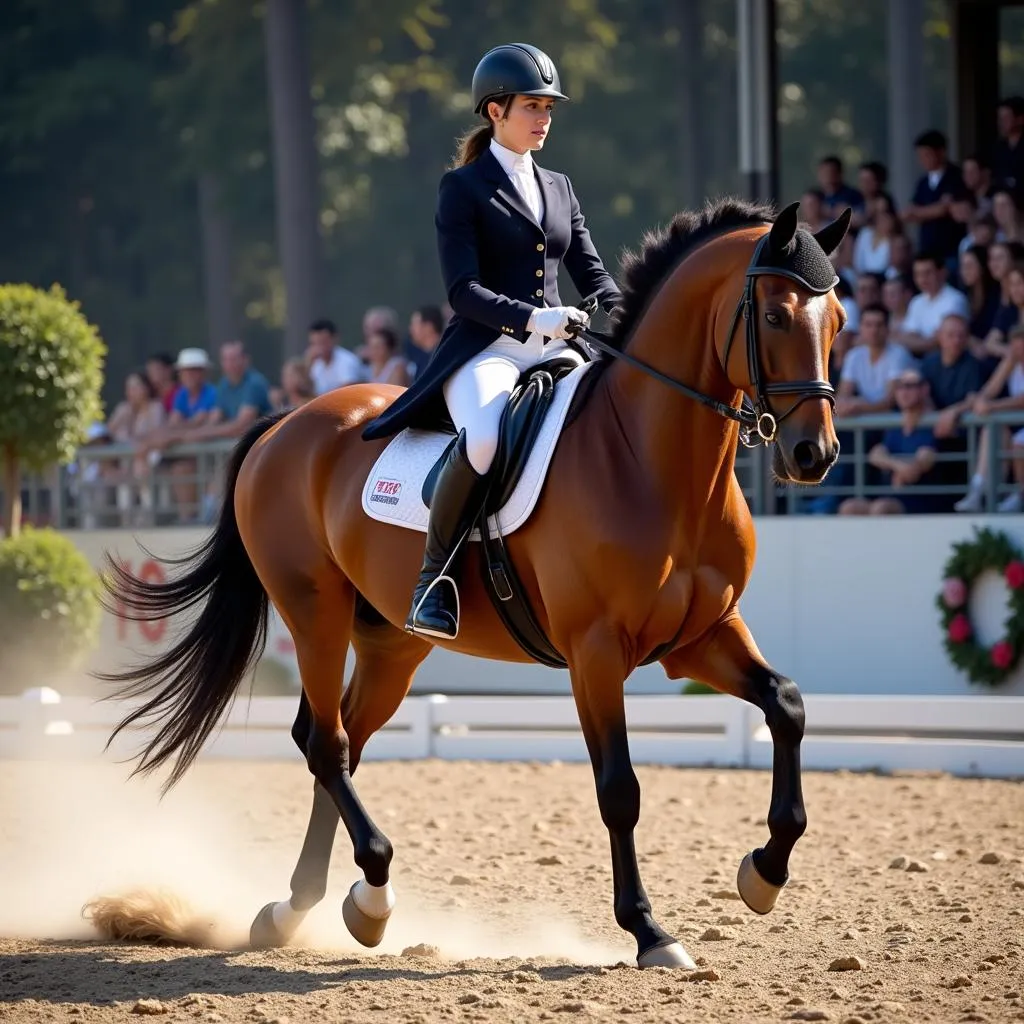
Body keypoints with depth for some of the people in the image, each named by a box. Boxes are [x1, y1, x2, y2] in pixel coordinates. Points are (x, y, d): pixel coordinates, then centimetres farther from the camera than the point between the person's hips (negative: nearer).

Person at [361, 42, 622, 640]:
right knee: (485, 437, -38)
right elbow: (465, 290, -8)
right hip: (486, 351, -6)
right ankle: (436, 572, -21)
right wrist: (531, 318, -24)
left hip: (556, 353, 6)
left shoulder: (559, 188, 20)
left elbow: (593, 275, 17)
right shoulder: (463, 188, 3)